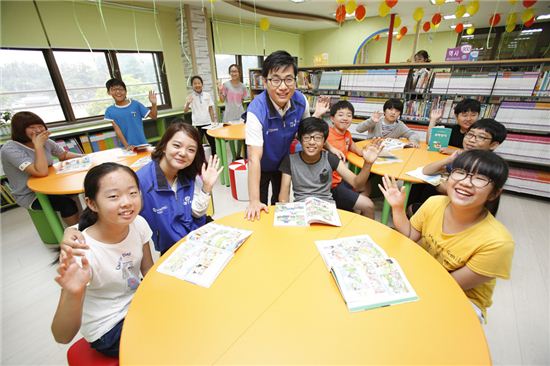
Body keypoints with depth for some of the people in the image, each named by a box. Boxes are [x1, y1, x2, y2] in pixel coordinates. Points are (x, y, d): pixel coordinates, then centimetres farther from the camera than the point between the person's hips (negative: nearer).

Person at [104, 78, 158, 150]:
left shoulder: (135, 104, 0)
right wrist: (126, 145, -12)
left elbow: (153, 116, 0)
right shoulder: (110, 111, 1)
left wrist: (153, 104, -16)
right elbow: (117, 129, -3)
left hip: (143, 144, 0)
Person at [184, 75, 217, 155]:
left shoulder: (207, 95, 2)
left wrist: (213, 122, 5)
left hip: (208, 123, 3)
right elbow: (185, 111, -12)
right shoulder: (190, 97, -4)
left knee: (212, 143, 12)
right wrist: (188, 103, -32)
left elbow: (211, 109, 8)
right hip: (197, 124, -3)